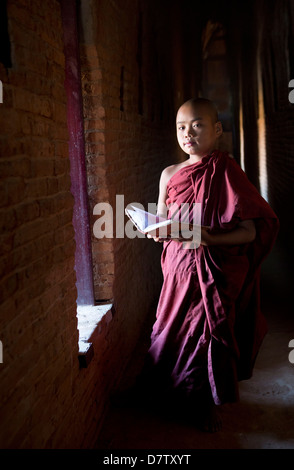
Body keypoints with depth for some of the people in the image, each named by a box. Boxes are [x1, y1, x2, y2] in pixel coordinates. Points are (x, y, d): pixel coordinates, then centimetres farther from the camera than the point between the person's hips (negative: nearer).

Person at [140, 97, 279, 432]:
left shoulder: (226, 172, -10)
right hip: (180, 269, 4)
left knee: (210, 332, 4)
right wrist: (156, 229, -11)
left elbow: (255, 228, -14)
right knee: (175, 329, 11)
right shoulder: (170, 174, 5)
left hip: (217, 272, -4)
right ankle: (181, 395, 37)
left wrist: (210, 238, -27)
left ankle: (208, 404, 29)